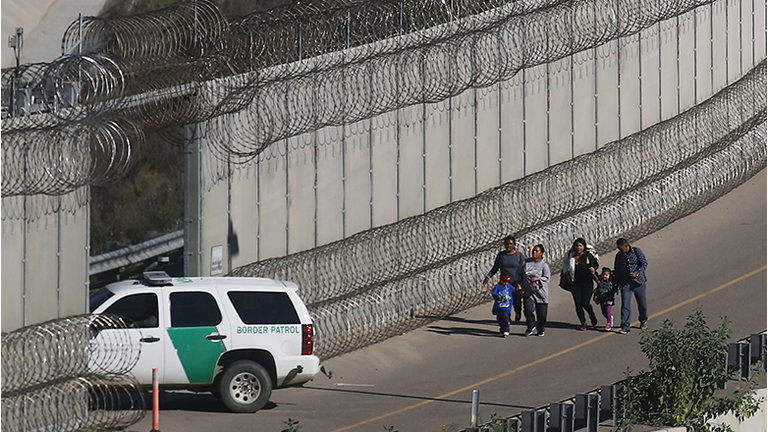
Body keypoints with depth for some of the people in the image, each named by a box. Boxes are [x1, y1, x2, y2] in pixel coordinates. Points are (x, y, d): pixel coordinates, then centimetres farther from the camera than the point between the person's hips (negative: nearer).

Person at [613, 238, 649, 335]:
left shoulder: (637, 251, -4)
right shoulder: (619, 255, 6)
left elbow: (644, 264, -7)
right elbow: (617, 271, 14)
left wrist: (637, 273, -22)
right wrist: (616, 284, 11)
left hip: (638, 281, -2)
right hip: (625, 283, 2)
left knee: (642, 303, 10)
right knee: (625, 305, -9)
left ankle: (644, 321, 35)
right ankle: (625, 327, -10)